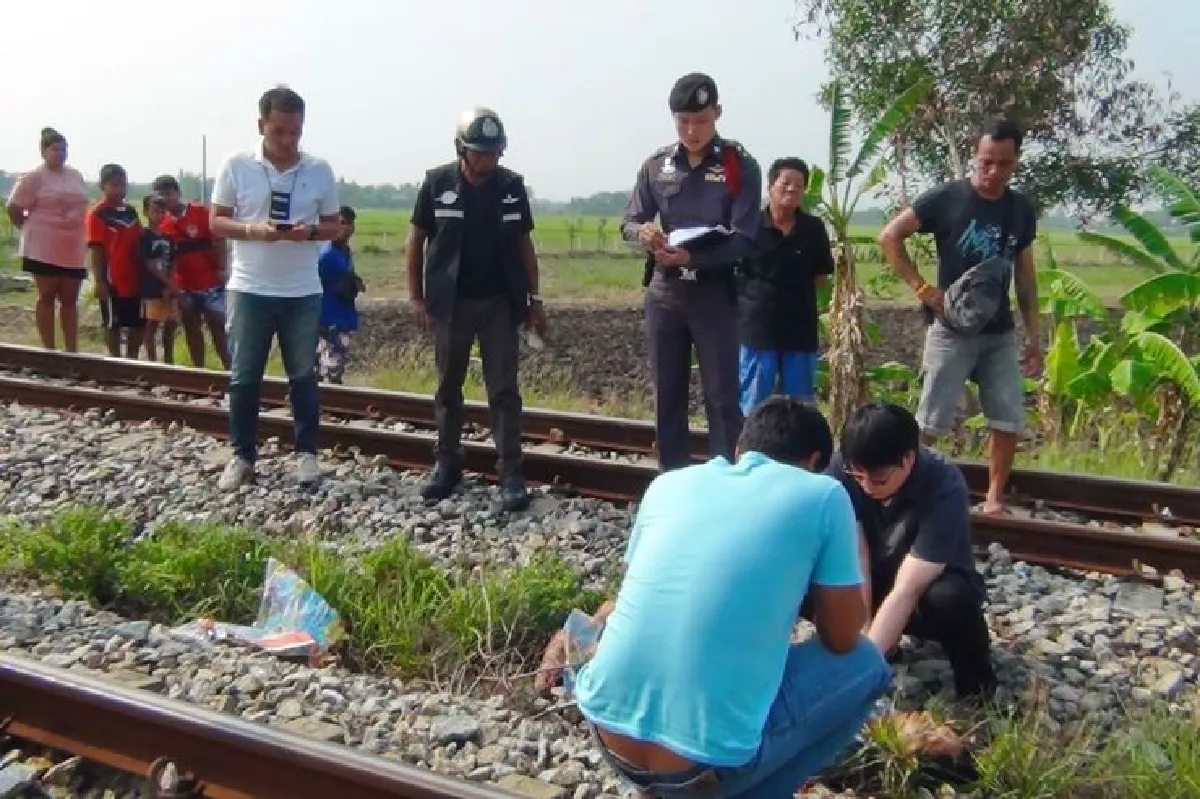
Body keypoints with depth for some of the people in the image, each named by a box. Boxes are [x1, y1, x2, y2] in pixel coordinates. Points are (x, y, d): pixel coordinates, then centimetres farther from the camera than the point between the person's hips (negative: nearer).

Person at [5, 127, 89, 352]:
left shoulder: (76, 176, 12)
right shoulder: (34, 177, -7)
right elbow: (13, 208, -7)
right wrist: (29, 228, 1)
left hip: (73, 250, 6)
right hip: (44, 249, -6)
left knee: (70, 299, 8)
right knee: (47, 297, 0)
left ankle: (71, 351, 12)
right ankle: (49, 350, 5)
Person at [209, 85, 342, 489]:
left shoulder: (320, 170, 0)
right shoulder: (236, 165, -2)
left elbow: (334, 226, 7)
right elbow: (216, 222, 1)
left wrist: (308, 232, -16)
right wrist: (252, 230, -18)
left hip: (302, 293, 1)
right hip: (248, 290, 0)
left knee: (303, 375, 10)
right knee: (244, 377, 6)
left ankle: (307, 452, 21)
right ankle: (242, 455, 19)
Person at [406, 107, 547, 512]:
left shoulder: (512, 185, 0)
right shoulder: (437, 183, -4)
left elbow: (524, 245, 7)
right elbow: (417, 240, 3)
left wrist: (534, 299, 3)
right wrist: (417, 297, -1)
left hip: (500, 303, 0)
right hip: (451, 303, 0)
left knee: (504, 390, 0)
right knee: (448, 388, 9)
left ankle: (511, 473, 3)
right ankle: (447, 463, 22)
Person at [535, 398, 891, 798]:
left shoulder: (670, 482, 11)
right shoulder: (823, 495, -1)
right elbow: (842, 639, 8)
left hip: (608, 735, 5)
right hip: (708, 759, -5)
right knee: (866, 663, 18)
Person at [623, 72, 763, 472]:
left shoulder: (740, 166, -4)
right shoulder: (656, 165, 4)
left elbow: (743, 239, -11)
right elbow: (629, 222, 7)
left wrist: (692, 258, -26)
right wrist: (643, 233, -18)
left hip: (714, 293, -3)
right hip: (664, 293, 3)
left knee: (721, 395, 0)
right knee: (667, 394, 10)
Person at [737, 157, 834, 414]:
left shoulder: (813, 229, 2)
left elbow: (821, 276, 10)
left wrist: (792, 288, 1)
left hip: (800, 329, 3)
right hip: (757, 327, -3)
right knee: (753, 406, 4)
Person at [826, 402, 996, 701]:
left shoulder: (944, 489, -32)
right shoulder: (843, 468, -23)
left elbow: (906, 590, -36)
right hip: (875, 581, 4)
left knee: (949, 599, -39)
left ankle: (974, 672, -5)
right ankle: (882, 637, 3)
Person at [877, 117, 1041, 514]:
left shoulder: (1021, 209, 5)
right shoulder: (947, 198, -9)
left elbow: (1025, 274, 12)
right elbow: (889, 236, -9)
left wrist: (1033, 335, 9)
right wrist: (921, 287, -15)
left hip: (1000, 333, 5)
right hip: (951, 330, -4)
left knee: (1009, 421, 3)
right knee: (929, 422, -3)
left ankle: (994, 498, 16)